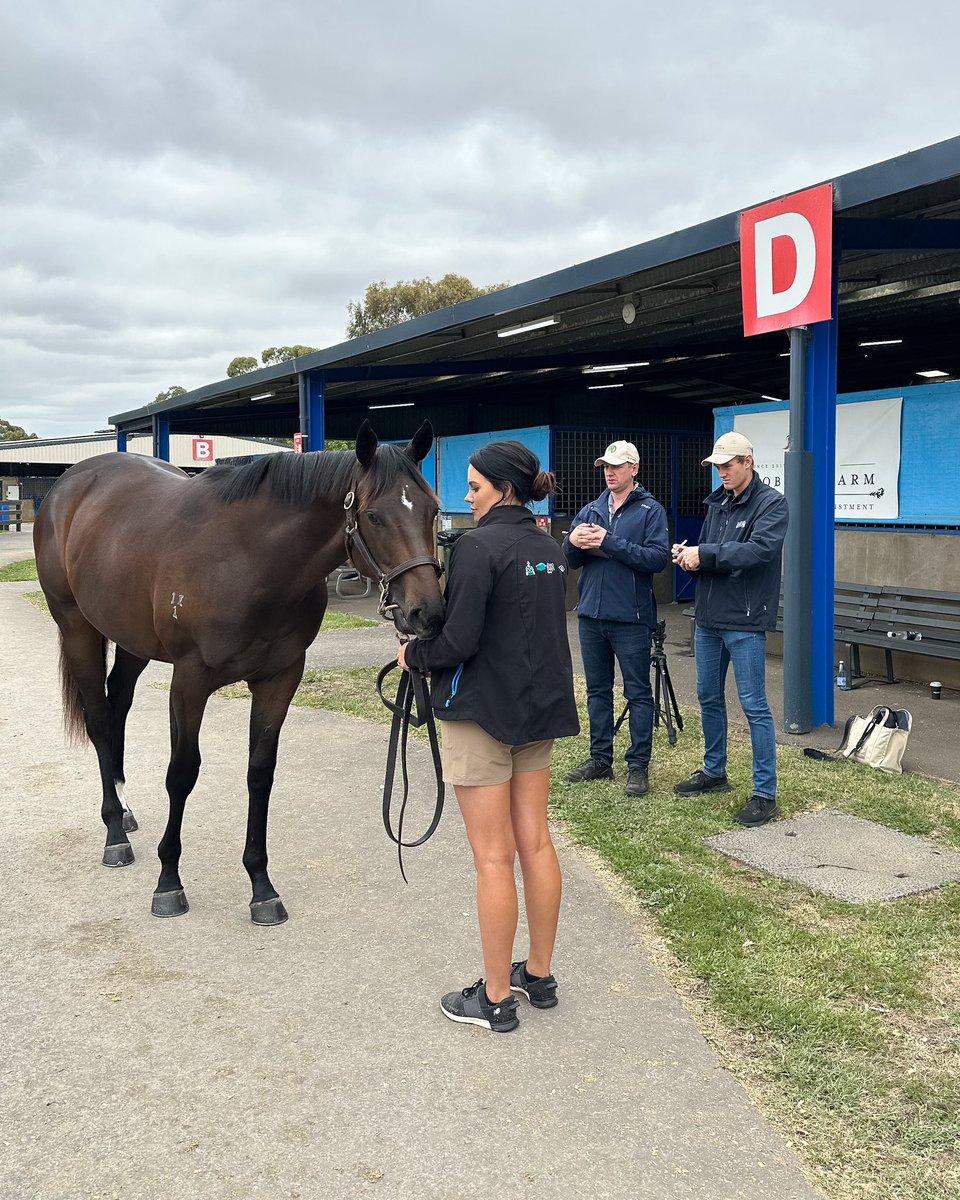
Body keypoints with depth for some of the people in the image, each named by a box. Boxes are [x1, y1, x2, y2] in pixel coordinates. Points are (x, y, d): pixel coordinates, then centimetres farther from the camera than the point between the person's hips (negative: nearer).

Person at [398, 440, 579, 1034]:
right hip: (541, 706, 8)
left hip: (483, 710, -8)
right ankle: (540, 975, 28)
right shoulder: (551, 549, 9)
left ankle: (496, 998, 13)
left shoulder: (478, 545, -17)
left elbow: (459, 641, -23)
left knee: (494, 857, 1)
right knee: (536, 842, 15)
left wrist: (413, 655, -4)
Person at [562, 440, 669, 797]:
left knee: (638, 693, 2)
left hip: (630, 618, -6)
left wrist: (610, 543, -21)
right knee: (597, 690, 13)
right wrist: (574, 542, -12)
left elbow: (659, 557, -17)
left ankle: (639, 766, 9)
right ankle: (600, 759, 25)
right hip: (591, 616, 6)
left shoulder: (650, 510, -4)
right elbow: (571, 560, 11)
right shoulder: (591, 510, 12)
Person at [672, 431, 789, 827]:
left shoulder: (771, 503, -9)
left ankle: (765, 794, 4)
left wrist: (704, 554, -22)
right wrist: (689, 555, -8)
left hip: (745, 622, -8)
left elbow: (758, 550, -23)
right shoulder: (717, 502, 13)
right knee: (709, 697, 17)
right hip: (708, 617, 8)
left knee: (754, 705, -4)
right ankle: (714, 772, 33)